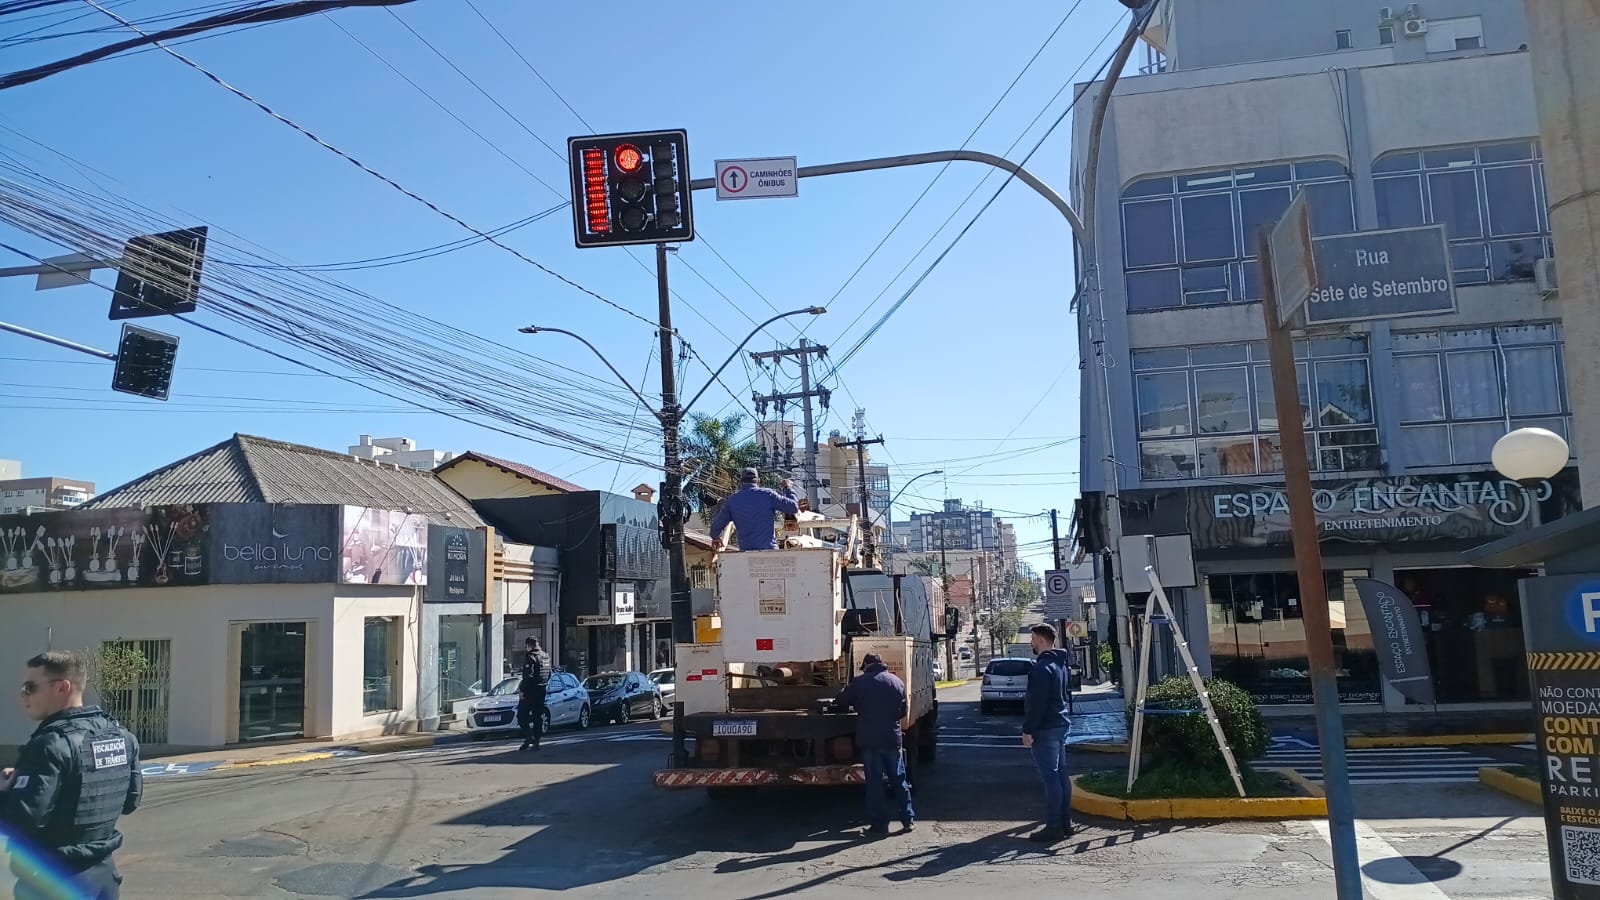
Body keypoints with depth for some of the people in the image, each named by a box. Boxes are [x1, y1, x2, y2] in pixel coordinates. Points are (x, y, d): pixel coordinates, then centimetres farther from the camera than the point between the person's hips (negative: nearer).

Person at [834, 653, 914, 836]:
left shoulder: (859, 682, -5)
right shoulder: (897, 682, 5)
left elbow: (841, 702, 3)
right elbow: (903, 711, 11)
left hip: (869, 740, -3)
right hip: (892, 739, 3)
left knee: (874, 782, 4)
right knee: (899, 780, 13)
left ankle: (879, 823, 5)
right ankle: (908, 819, 17)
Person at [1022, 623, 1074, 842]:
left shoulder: (1042, 667, -19)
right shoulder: (1061, 663, 13)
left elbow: (1036, 703, -22)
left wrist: (1028, 730, -17)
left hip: (1045, 729, -10)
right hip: (1061, 724, 10)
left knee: (1050, 777, -7)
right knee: (1061, 774, 13)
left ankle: (1053, 827, -5)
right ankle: (1065, 822, 19)